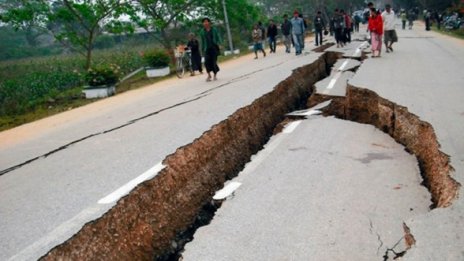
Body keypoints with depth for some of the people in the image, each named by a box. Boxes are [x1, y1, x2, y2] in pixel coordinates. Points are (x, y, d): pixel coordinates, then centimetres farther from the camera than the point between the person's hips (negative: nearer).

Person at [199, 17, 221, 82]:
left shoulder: (214, 29, 2)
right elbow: (202, 41, 11)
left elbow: (218, 38, 4)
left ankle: (215, 75, 15)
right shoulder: (202, 31, 7)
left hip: (214, 47, -1)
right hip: (207, 48, 1)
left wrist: (219, 44, -11)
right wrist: (202, 49, 9)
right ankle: (209, 75, -5)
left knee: (214, 61, -1)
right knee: (207, 61, -17)